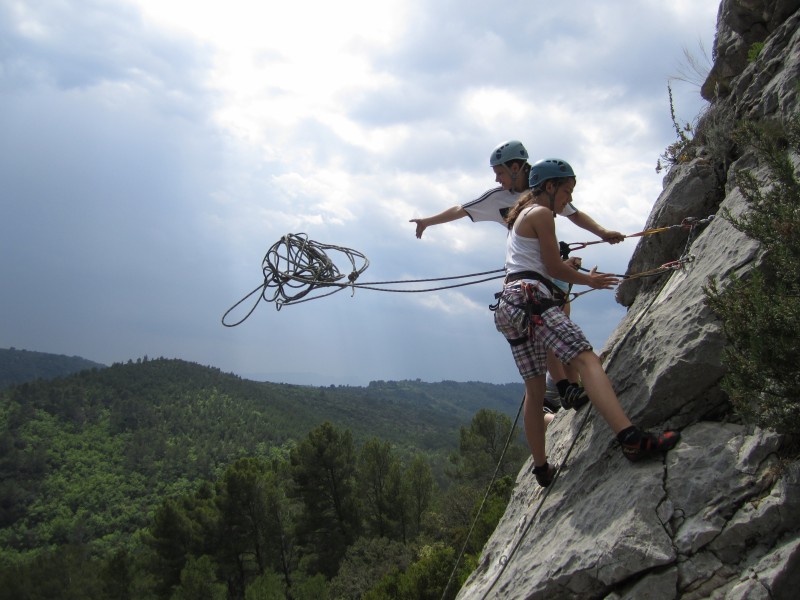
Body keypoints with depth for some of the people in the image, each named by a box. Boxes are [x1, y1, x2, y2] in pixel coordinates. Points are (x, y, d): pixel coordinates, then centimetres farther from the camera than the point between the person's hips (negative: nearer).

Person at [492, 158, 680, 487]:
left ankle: (542, 468, 17)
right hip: (529, 297, -10)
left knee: (534, 389, 13)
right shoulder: (541, 214, 0)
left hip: (509, 302, 10)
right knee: (586, 358, -24)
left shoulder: (521, 217, 29)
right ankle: (631, 438, -41)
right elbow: (554, 267, -3)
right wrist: (588, 280, 12)